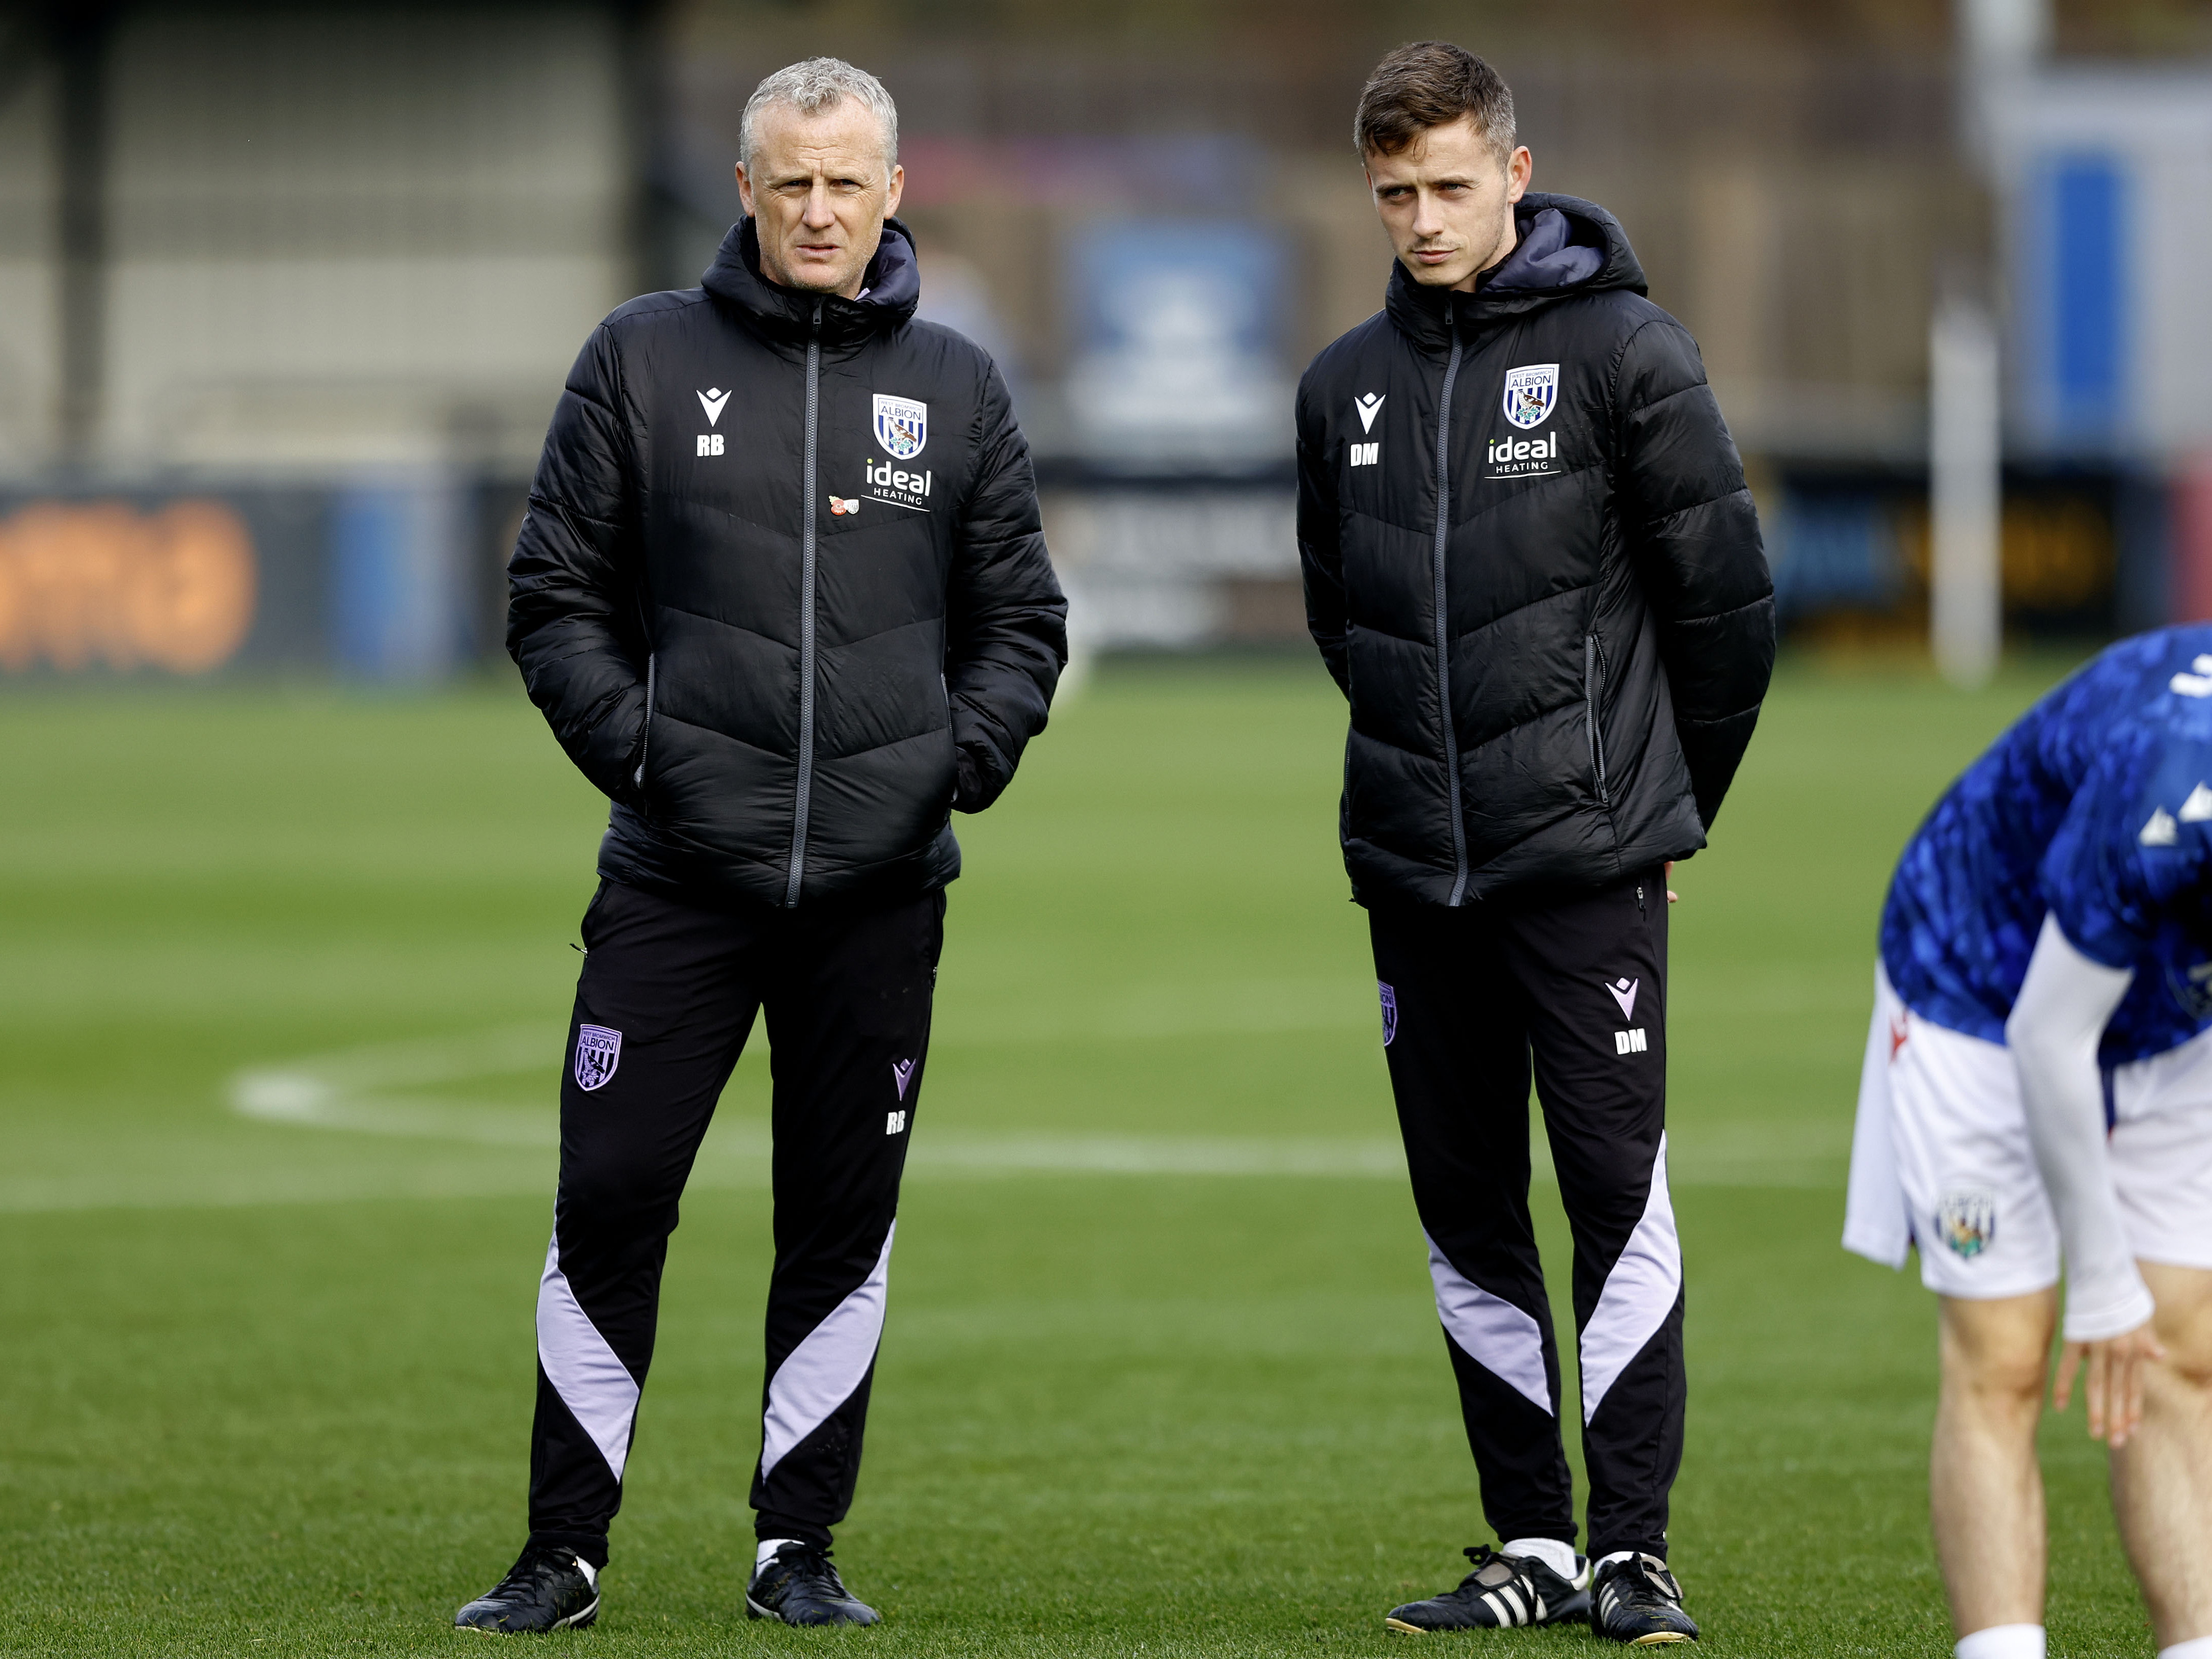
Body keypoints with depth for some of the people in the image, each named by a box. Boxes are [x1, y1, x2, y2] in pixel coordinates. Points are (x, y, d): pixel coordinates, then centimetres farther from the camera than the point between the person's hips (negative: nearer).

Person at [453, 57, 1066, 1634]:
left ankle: (800, 1543, 15)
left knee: (845, 1227, 5)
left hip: (881, 879, 1)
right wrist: (626, 735, -8)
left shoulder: (957, 388, 9)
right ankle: (566, 1546, 5)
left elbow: (1021, 617, 15)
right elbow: (557, 593, 7)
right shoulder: (645, 361, 5)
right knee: (610, 1203, -5)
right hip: (679, 870, -1)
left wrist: (971, 749, -4)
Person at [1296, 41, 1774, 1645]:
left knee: (1619, 1193, -8)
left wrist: (1662, 802, 6)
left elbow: (1728, 600, -1)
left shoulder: (1624, 353, -5)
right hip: (1415, 872, 5)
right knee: (1467, 1212, 7)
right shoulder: (1349, 384, 9)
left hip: (1588, 864, -5)